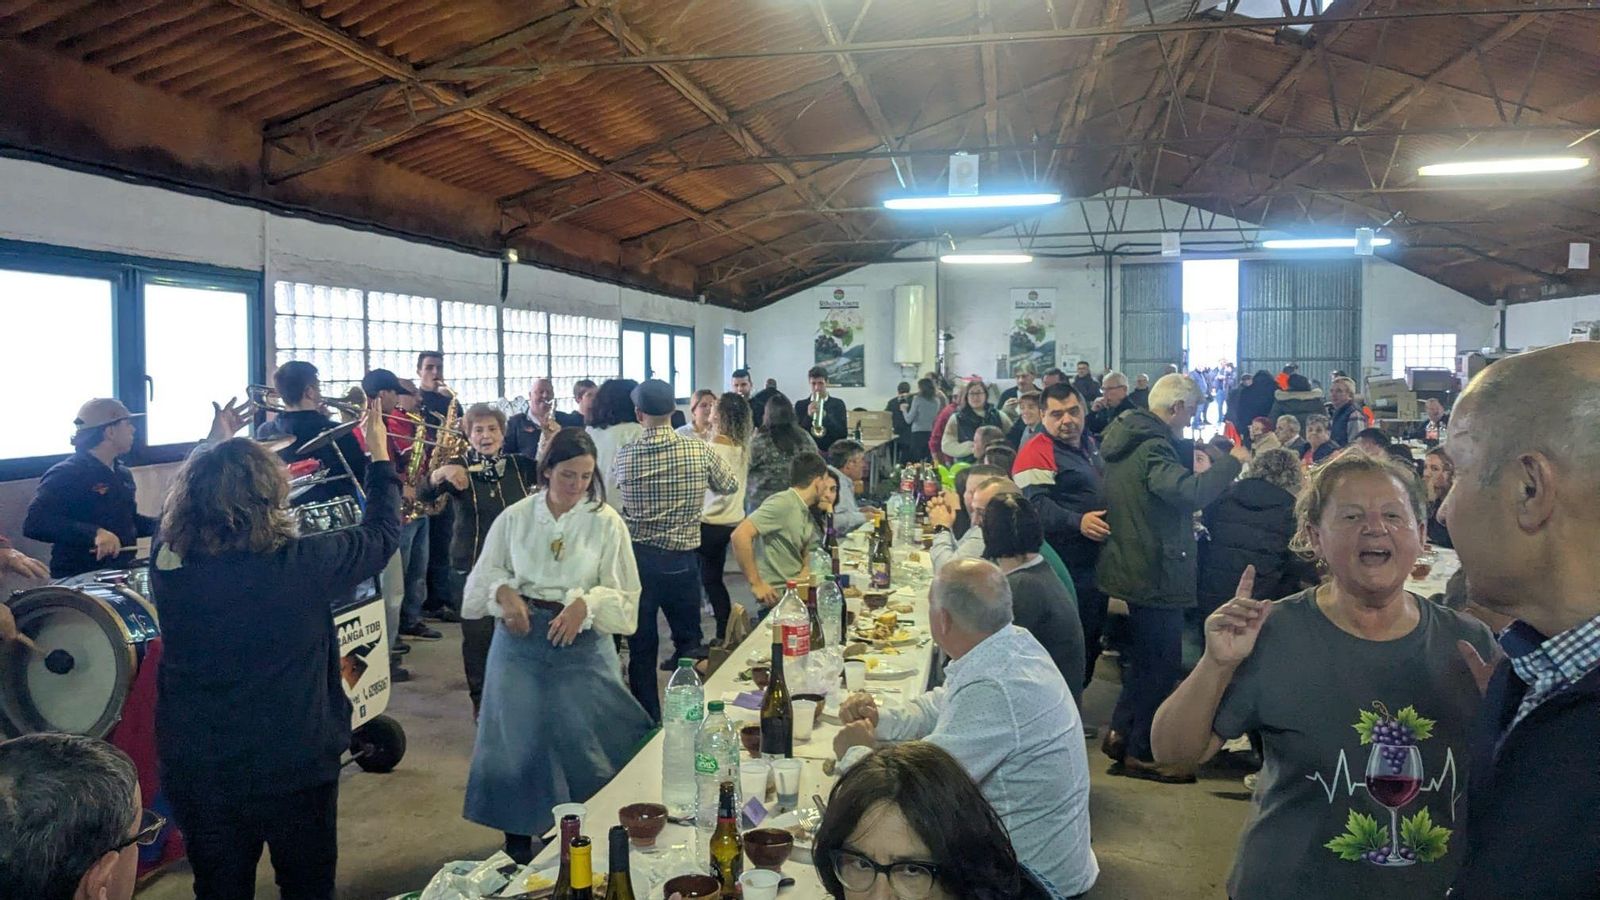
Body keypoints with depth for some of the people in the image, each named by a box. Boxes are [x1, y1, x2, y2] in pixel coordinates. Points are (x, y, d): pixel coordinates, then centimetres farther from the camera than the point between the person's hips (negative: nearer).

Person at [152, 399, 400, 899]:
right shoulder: (304, 565, -22)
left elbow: (175, 518, 12)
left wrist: (217, 457, 22)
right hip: (295, 766, -3)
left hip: (195, 770, 3)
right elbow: (382, 533, -3)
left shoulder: (166, 564, -13)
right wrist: (380, 455, 9)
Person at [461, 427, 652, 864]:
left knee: (582, 734, 4)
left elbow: (623, 593, -4)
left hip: (581, 640, -1)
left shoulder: (606, 522, -5)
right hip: (520, 634, 1)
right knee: (516, 734, 6)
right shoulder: (515, 517, -1)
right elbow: (485, 575, 7)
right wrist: (504, 592, -13)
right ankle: (517, 836, 24)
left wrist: (586, 604, -21)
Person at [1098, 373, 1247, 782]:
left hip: (1132, 563, 10)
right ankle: (1141, 754, 10)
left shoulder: (1127, 437, 10)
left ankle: (1120, 732, 29)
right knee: (1162, 661, 1)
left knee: (1148, 656, 23)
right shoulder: (1153, 446, -22)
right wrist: (1232, 462, -25)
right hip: (1156, 572, -10)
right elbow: (1189, 491, -37)